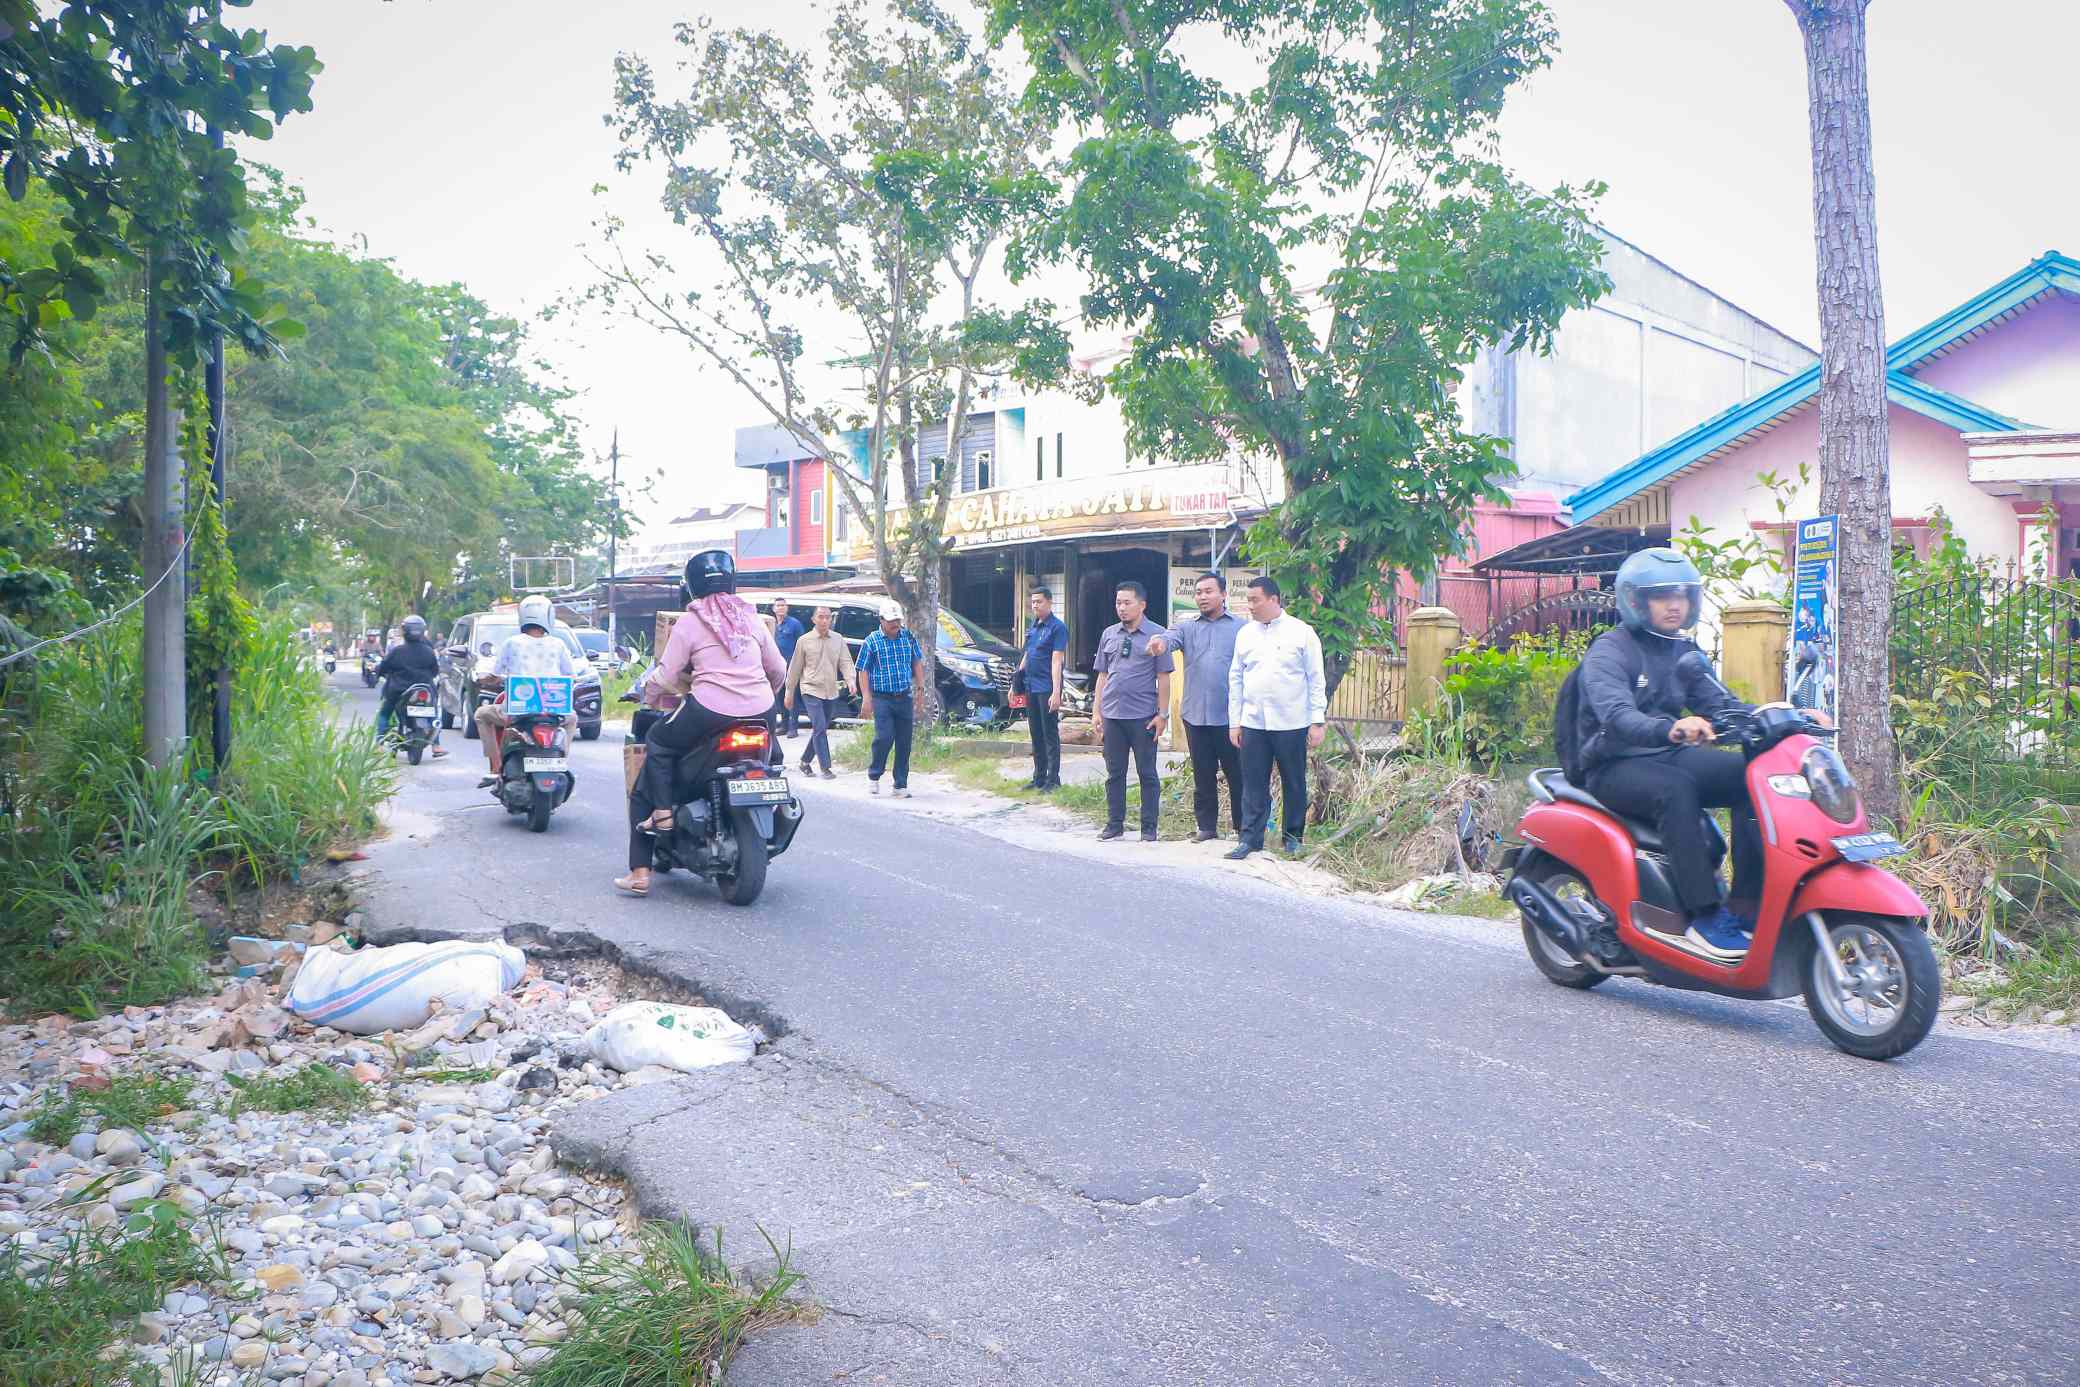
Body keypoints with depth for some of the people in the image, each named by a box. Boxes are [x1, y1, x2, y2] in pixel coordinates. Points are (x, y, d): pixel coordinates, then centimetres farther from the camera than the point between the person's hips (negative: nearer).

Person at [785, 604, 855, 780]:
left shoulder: (838, 640, 5)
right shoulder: (804, 641, -2)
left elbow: (846, 662, 2)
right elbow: (795, 668, 4)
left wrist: (850, 680, -18)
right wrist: (789, 693, 7)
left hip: (831, 692, 4)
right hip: (811, 690, -4)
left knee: (821, 730, 12)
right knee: (820, 729, -13)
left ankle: (805, 761, 30)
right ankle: (825, 768, -10)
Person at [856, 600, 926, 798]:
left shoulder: (908, 638, 6)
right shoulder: (872, 641, -3)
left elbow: (917, 664, 15)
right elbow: (863, 671, -2)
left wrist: (920, 689, 9)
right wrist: (866, 699, -9)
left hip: (905, 698, 3)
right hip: (882, 698, -3)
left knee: (904, 741, 4)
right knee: (884, 737, -14)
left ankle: (901, 785, 11)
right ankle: (873, 776, 10)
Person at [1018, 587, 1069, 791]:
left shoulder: (1057, 627, -10)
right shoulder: (1033, 626, 14)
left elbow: (1056, 661, -16)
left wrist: (1056, 692, -21)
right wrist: (1017, 683, 20)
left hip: (1047, 688, -8)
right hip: (1031, 688, 8)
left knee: (1050, 734, -3)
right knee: (1036, 734, 13)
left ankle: (1053, 779, 2)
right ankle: (1039, 777, 22)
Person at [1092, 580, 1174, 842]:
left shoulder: (1156, 635, -3)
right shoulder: (1109, 634, 9)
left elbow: (1163, 678, -3)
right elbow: (1103, 675, 14)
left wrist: (1163, 714, -7)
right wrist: (1097, 709, 9)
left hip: (1143, 716, -4)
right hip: (1112, 714, 4)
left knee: (1147, 774, 4)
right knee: (1114, 773, 9)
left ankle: (1149, 827, 12)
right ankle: (1114, 824, 19)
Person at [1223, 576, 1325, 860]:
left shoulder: (1302, 632, -2)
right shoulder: (1245, 634, 8)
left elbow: (1316, 679, -1)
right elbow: (1236, 679, 12)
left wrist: (1318, 721, -5)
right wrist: (1234, 722, 9)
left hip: (1292, 724, -3)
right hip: (1253, 724, 3)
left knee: (1294, 784, 7)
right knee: (1254, 785, 4)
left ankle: (1293, 836, 19)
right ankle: (1251, 838, 10)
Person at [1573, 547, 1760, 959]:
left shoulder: (1684, 651, 16)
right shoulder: (1609, 651, -9)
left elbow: (1719, 702, 9)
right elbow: (1615, 715, -27)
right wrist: (1670, 729, -47)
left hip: (1670, 757, 7)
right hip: (1616, 767, -7)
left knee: (1750, 775, -18)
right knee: (1675, 788, -36)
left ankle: (1747, 905, -19)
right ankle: (1703, 917, -35)